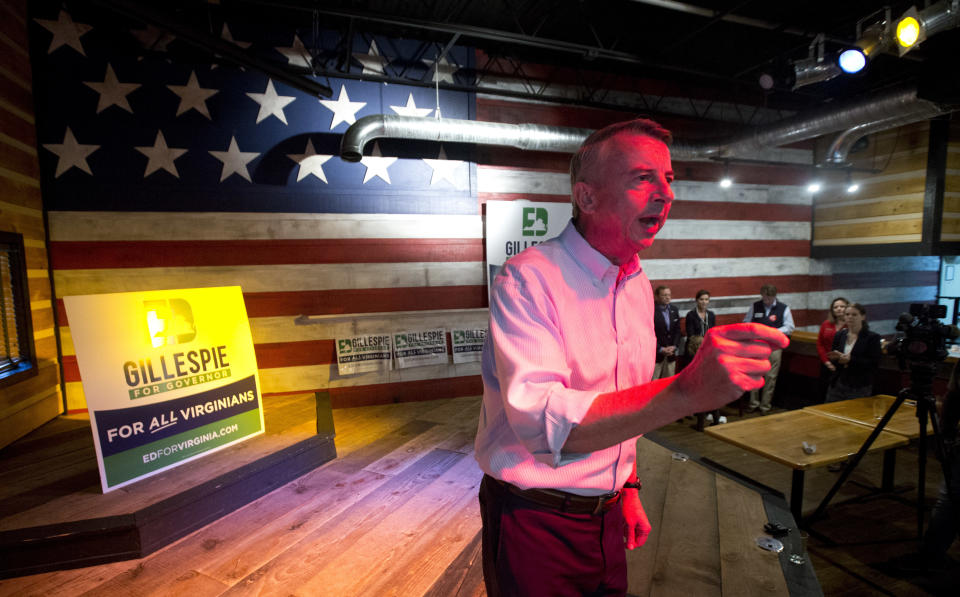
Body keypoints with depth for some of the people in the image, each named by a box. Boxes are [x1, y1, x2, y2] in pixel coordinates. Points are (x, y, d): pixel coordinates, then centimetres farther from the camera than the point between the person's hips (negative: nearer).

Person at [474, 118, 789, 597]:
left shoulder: (639, 286, 4)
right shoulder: (526, 280, -22)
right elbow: (542, 422, -33)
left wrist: (628, 488, 12)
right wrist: (687, 391, -42)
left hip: (608, 515, 7)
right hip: (537, 522, -6)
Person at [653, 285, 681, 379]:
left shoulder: (674, 310, 10)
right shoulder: (651, 311, -11)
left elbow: (677, 330, 11)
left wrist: (674, 346, -3)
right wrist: (660, 349, -14)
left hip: (671, 354, 6)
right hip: (656, 354, -6)